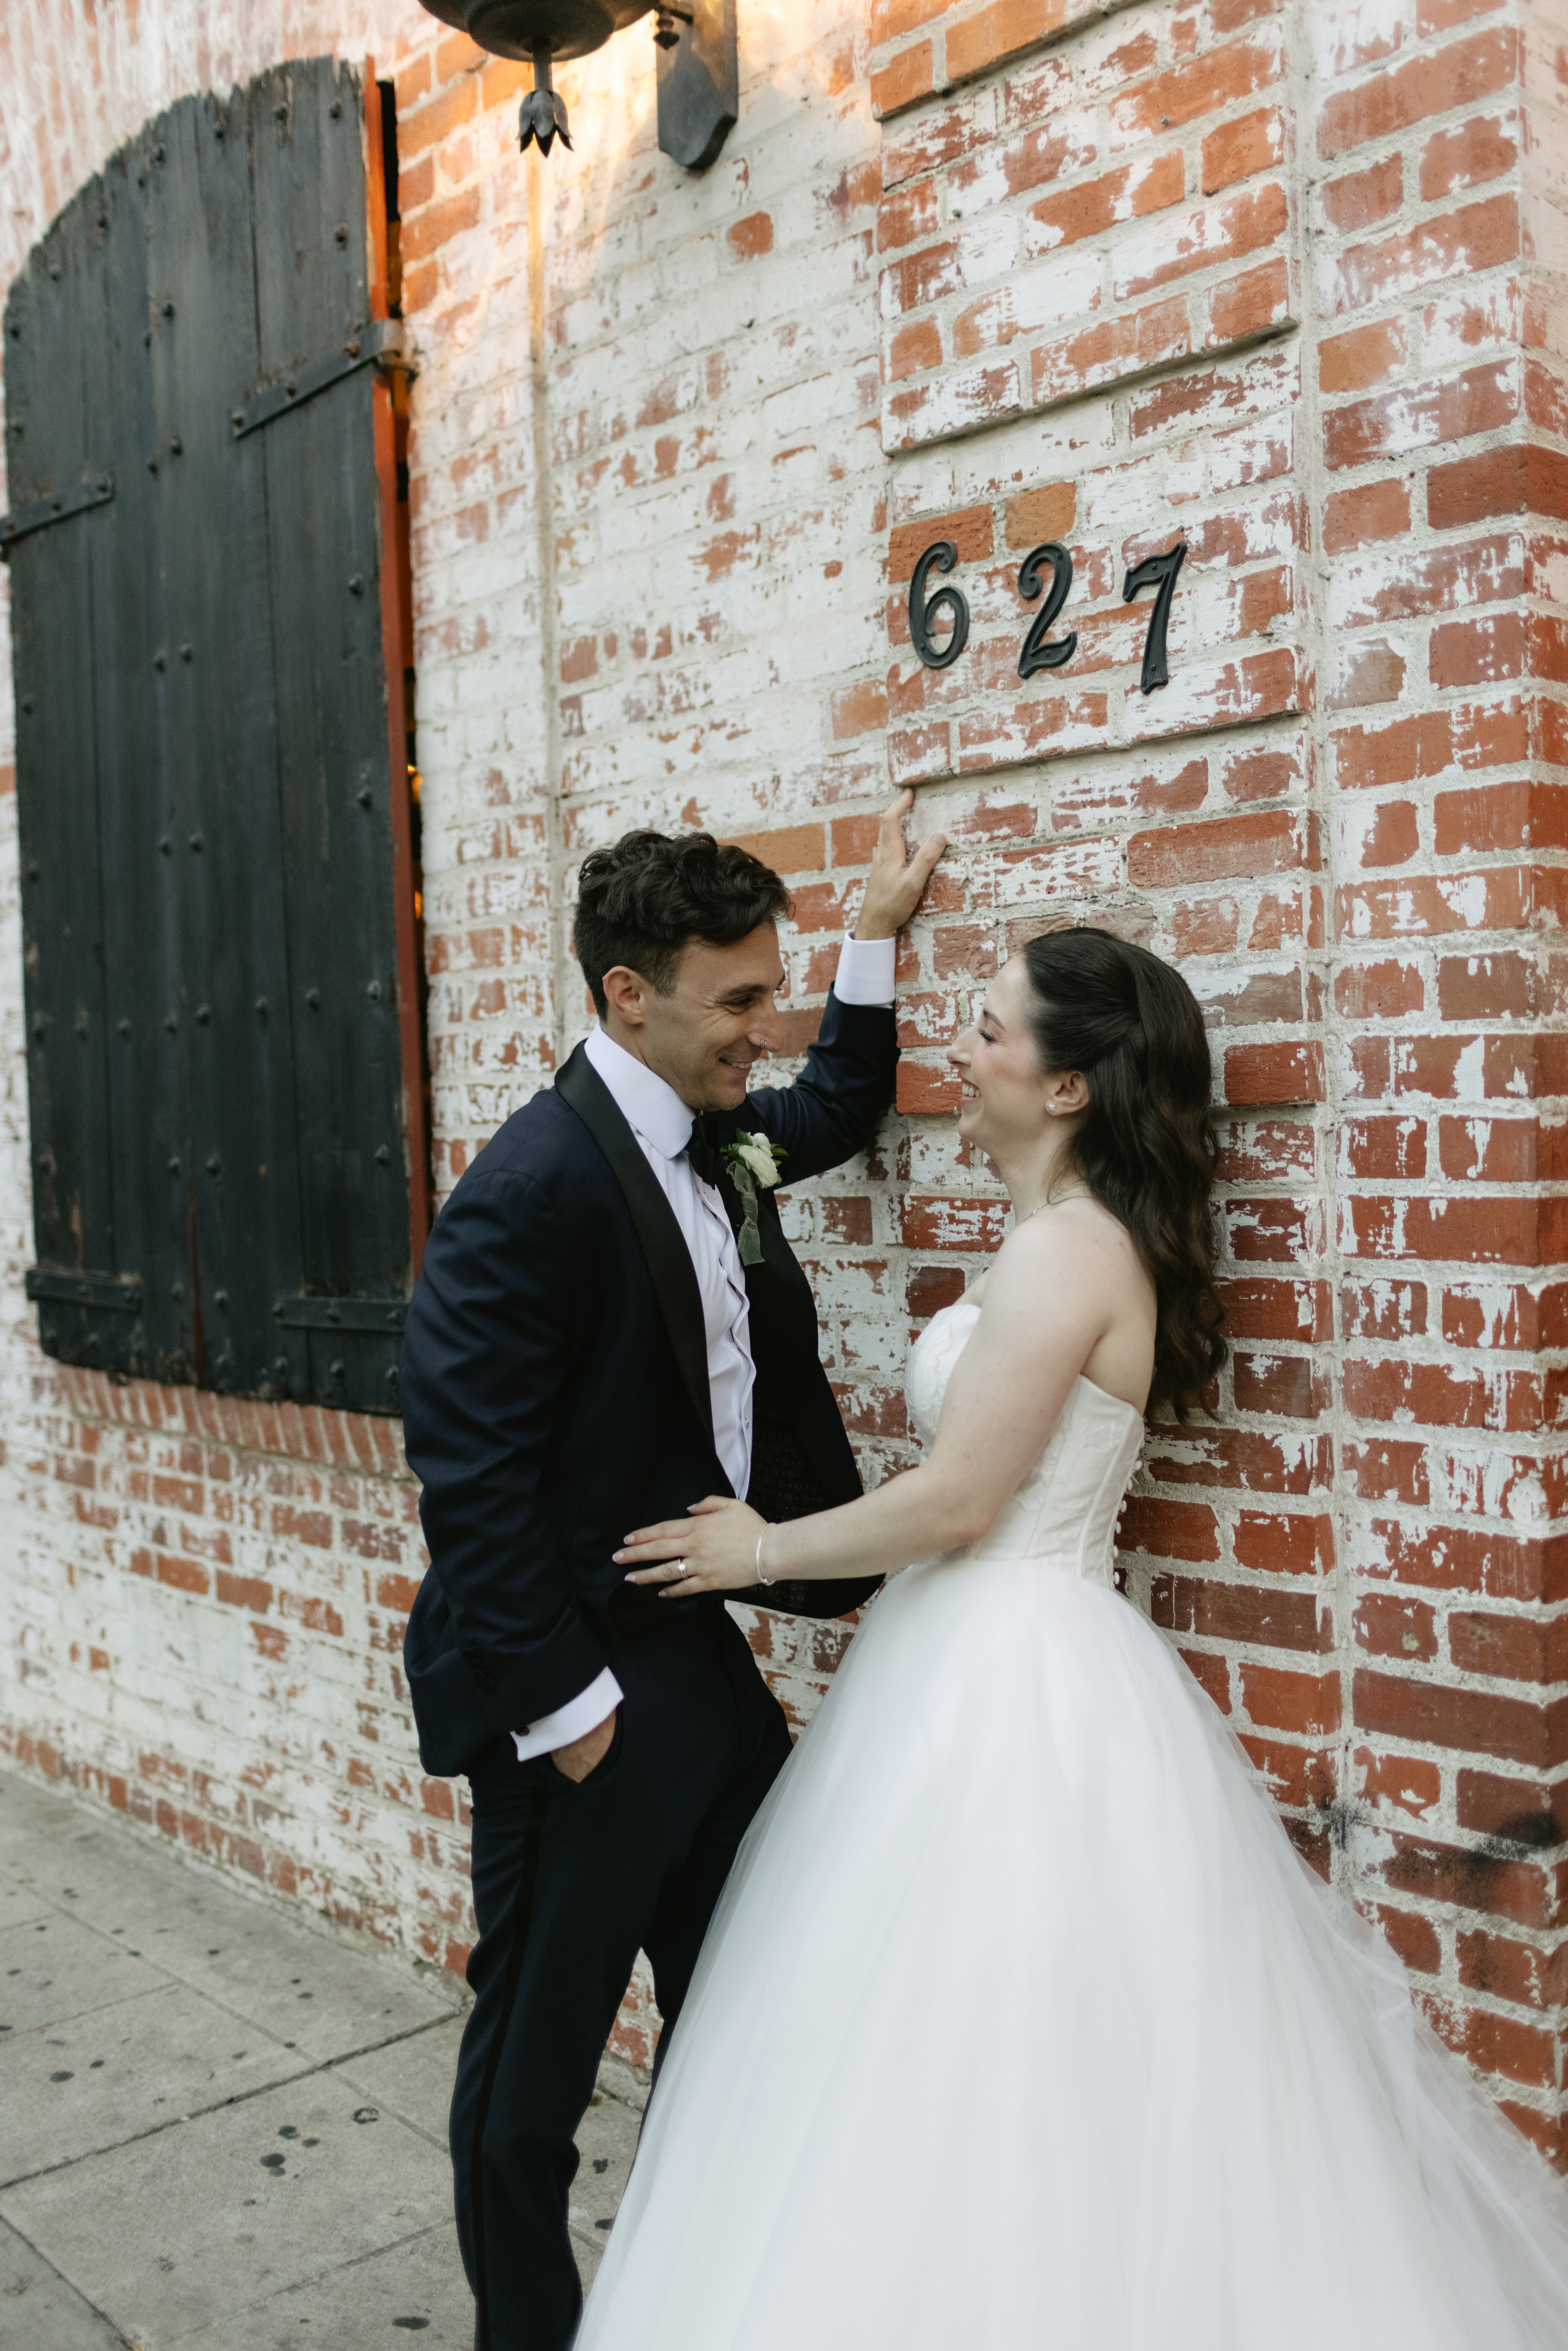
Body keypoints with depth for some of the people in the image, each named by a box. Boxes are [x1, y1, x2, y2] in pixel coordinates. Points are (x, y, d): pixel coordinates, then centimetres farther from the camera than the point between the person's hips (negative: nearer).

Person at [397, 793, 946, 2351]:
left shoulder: (719, 1133, 4)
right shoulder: (532, 1188, -22)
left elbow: (835, 1112, 27)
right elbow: (470, 1478, -22)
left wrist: (877, 935, 17)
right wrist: (560, 1703, -19)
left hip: (703, 1658, 9)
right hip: (581, 1691, -9)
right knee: (539, 2049, 11)